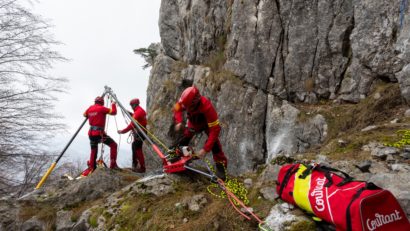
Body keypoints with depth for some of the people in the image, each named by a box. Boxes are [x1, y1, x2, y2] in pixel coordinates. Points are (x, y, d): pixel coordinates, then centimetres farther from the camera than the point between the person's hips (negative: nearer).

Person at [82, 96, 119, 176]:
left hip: (91, 133, 7)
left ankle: (91, 167, 24)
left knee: (93, 150, 20)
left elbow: (85, 114, 29)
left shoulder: (90, 108, 11)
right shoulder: (102, 108, -7)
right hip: (99, 133, -7)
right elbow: (114, 112, -7)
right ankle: (113, 164, -2)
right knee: (113, 145, 3)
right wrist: (113, 105, 9)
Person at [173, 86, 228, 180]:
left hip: (207, 124, -4)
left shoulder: (207, 107, -48)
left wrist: (205, 149, -49)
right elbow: (177, 109, -11)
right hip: (193, 123, 4)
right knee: (183, 139, 2)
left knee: (214, 141, -23)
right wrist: (179, 122, -31)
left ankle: (221, 165, -10)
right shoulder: (185, 101, -36)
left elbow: (215, 130, -46)